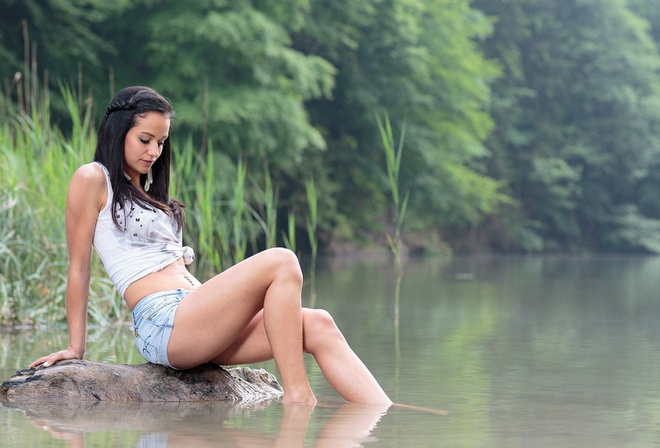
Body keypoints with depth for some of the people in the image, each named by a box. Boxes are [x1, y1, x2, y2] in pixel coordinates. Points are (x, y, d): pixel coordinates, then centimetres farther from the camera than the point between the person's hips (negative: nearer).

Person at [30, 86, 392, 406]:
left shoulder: (149, 193, 27)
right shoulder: (92, 180, 3)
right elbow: (79, 266, 0)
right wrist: (75, 348, -2)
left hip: (195, 324, 8)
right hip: (164, 325, -8)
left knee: (317, 326, -12)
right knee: (281, 262, -22)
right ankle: (297, 397, -27)